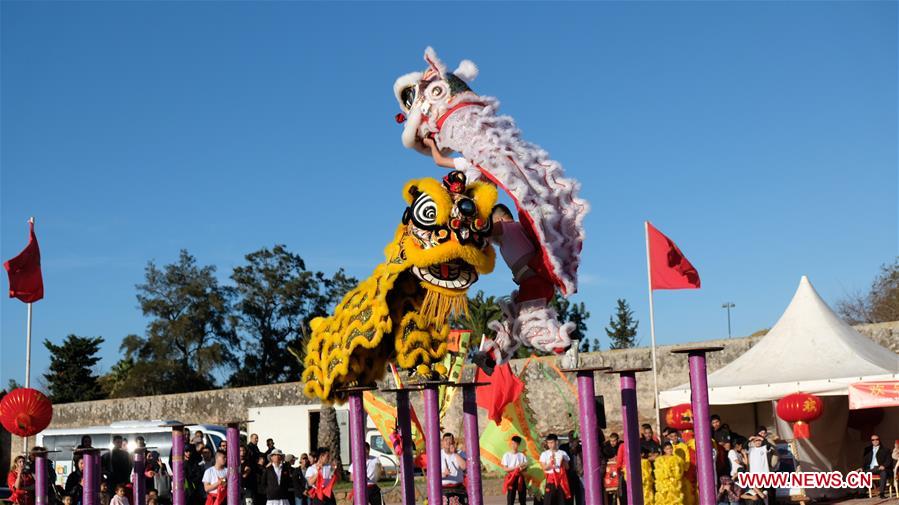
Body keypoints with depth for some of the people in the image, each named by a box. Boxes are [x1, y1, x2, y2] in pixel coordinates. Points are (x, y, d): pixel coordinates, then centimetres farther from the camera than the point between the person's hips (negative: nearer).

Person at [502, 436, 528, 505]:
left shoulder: (522, 455, 5)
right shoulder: (507, 455, -2)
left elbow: (525, 467, 3)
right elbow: (505, 468, -7)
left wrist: (521, 468, -19)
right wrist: (517, 467, -15)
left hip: (520, 478, 3)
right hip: (511, 478, -3)